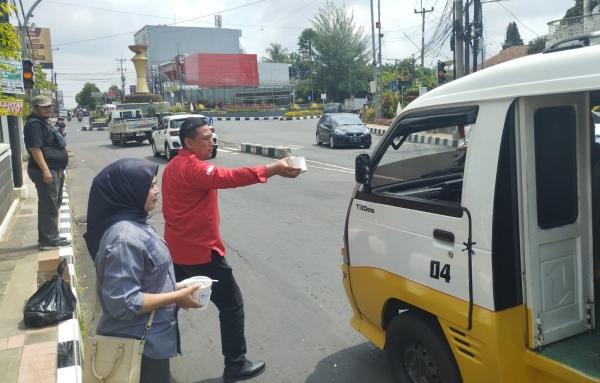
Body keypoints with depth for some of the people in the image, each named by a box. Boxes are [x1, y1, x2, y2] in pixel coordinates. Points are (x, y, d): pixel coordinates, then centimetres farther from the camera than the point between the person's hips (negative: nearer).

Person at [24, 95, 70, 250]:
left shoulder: (44, 123, 19)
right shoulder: (34, 124, -14)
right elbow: (35, 148, -23)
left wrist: (59, 169, 25)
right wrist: (45, 170, -28)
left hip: (55, 170, 11)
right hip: (45, 171, -11)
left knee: (54, 205, 17)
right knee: (49, 206, -8)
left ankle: (50, 236, 26)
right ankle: (49, 240, -3)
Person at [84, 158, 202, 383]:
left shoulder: (132, 223, 3)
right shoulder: (125, 238, -28)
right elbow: (124, 303, -28)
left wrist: (172, 288, 4)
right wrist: (176, 297, -21)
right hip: (139, 345, -9)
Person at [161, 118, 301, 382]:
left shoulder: (175, 166, 12)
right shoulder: (192, 167, -21)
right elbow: (228, 176, -36)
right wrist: (271, 170, -43)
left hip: (177, 250, 10)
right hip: (200, 252, -10)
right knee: (231, 305, 1)